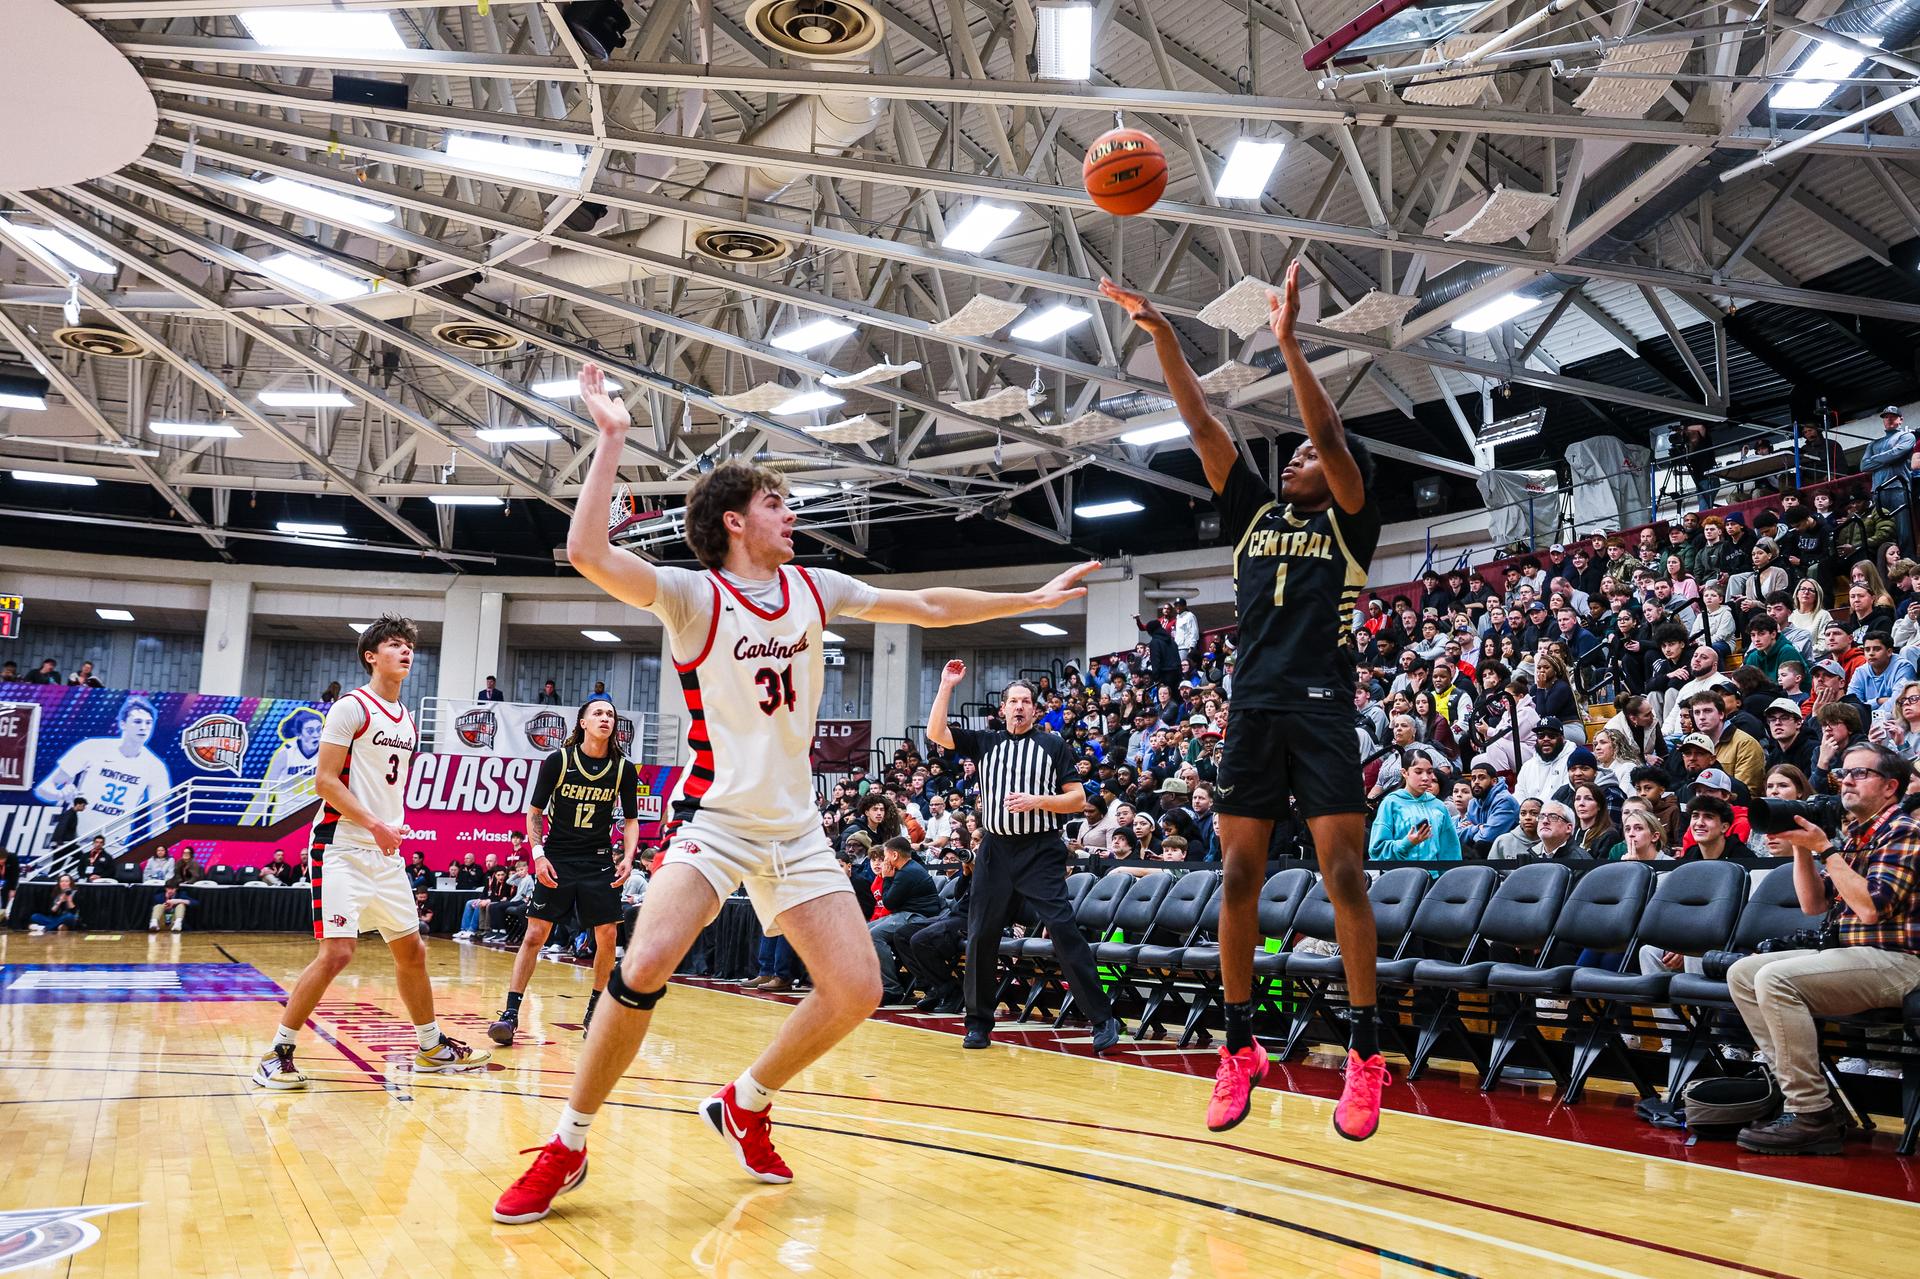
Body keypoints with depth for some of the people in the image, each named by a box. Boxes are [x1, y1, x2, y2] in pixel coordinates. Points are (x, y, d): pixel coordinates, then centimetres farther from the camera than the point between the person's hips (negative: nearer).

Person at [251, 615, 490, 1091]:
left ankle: (431, 1047, 24)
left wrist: (395, 830, 11)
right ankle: (278, 1052, 0)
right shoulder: (352, 707, -8)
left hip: (387, 854, 8)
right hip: (344, 850, -8)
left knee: (412, 950, 12)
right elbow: (325, 780, -13)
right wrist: (375, 825, -20)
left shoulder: (408, 721, 15)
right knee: (338, 952, -14)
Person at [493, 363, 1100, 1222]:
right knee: (645, 967, -26)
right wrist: (611, 439, -24)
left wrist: (1032, 599, 18)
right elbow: (587, 552, -25)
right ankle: (567, 1147, -5)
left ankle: (746, 1105, 22)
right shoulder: (693, 596, -8)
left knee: (856, 991, -2)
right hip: (713, 819, -5)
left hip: (796, 828, 5)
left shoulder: (814, 589, 7)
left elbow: (926, 608, 17)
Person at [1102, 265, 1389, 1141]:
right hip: (1253, 708, 4)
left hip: (1322, 709, -4)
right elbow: (1201, 423, 11)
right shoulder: (1254, 513, 17)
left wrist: (1288, 343, -15)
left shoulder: (1348, 522, 7)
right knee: (1239, 875, 2)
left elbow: (1330, 435, -9)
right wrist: (1160, 335, 5)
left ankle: (1365, 1051, 2)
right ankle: (1239, 1048, 11)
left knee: (1343, 874, -7)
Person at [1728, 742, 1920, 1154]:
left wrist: (1825, 849, -16)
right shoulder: (1850, 834, 16)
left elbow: (1872, 908, -20)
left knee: (1776, 978, -27)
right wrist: (1802, 847, 4)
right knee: (1742, 973, 1)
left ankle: (1812, 1115, -22)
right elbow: (1814, 904, 16)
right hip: (1846, 954, 9)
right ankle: (1797, 1082, -7)